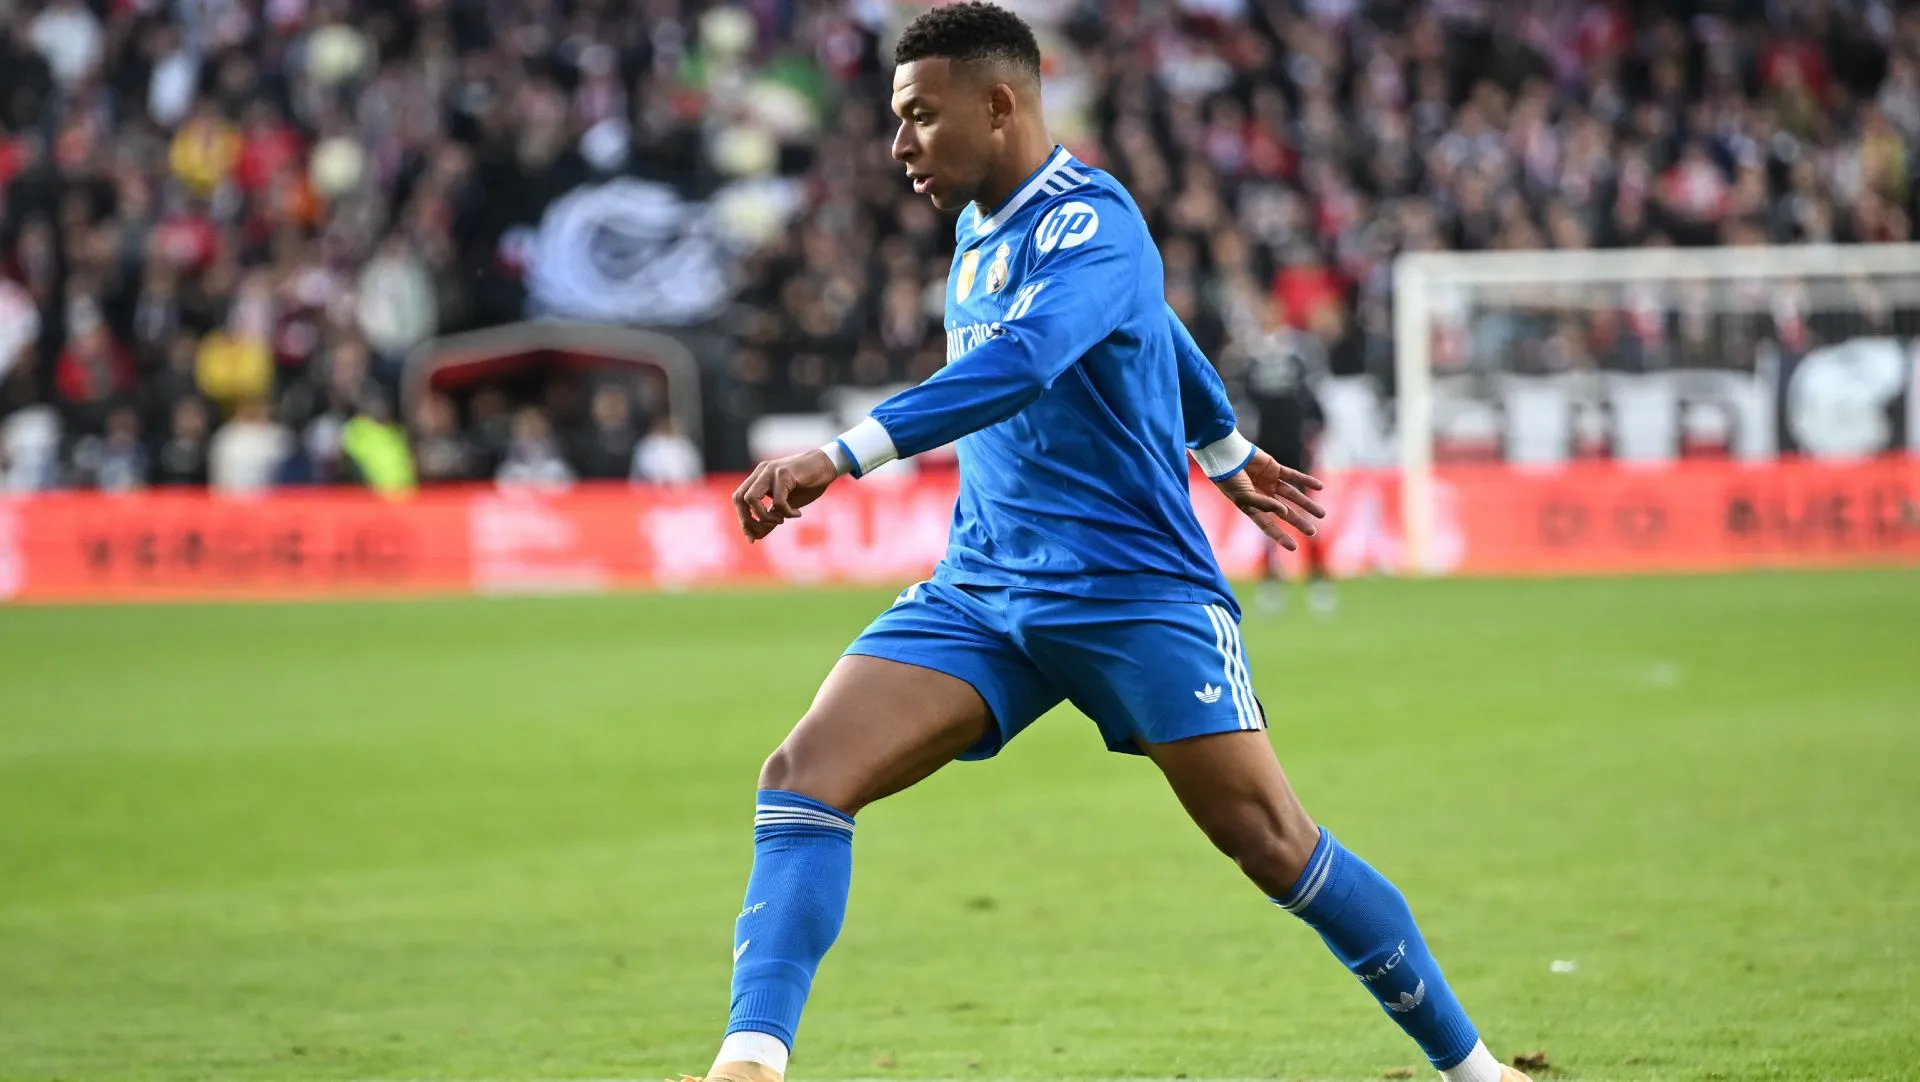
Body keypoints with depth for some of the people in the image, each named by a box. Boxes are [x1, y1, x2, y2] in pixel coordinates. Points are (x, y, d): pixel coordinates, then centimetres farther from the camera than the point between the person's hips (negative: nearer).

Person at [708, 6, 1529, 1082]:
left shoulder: (1089, 224, -15)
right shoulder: (982, 228, 12)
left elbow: (1021, 362, -35)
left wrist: (842, 457, -45)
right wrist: (1225, 447, 44)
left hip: (1135, 589, -7)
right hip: (981, 590, 7)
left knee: (1274, 845, -6)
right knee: (803, 777, -13)